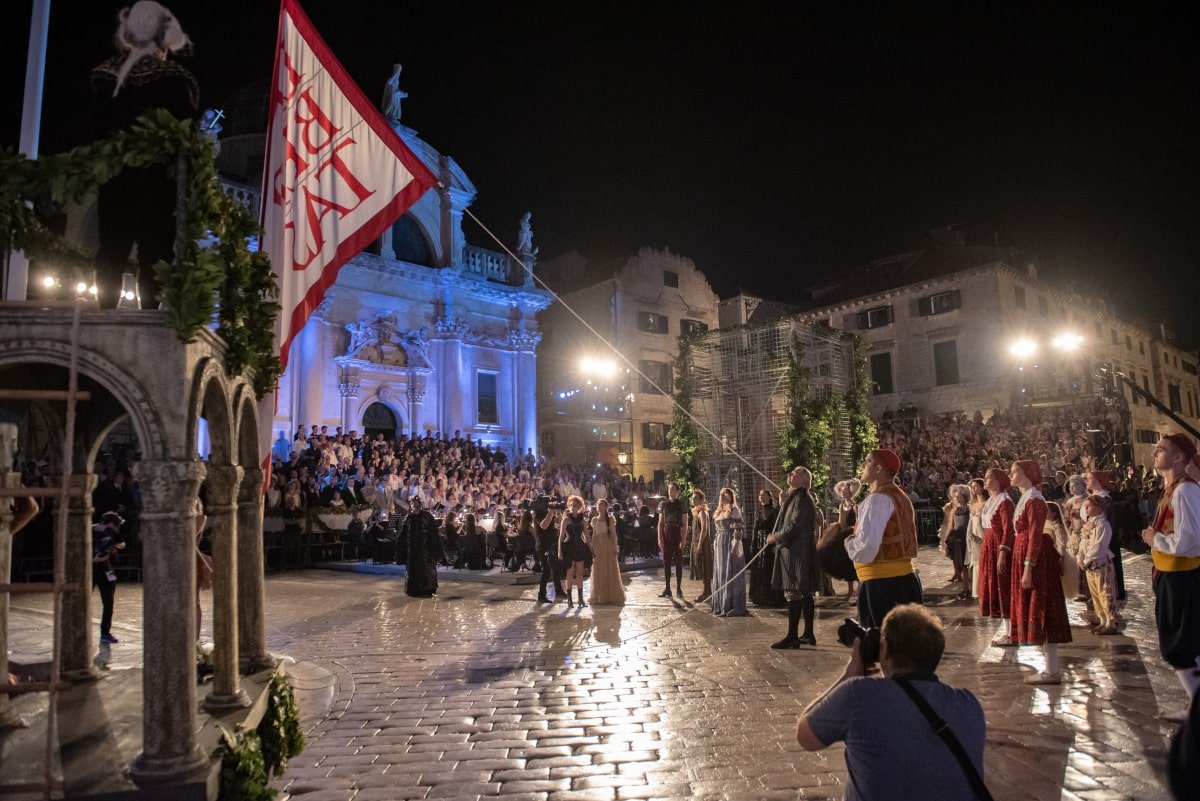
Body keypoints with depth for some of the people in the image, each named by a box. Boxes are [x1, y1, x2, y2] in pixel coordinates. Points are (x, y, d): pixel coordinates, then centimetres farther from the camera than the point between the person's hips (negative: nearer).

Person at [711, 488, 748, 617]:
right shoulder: (718, 511, 17)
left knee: (731, 574, -5)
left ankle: (732, 607, -1)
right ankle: (721, 605, 17)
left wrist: (736, 544, -23)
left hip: (730, 543, -8)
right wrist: (714, 544, 14)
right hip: (719, 544, 8)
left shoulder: (734, 510, -6)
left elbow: (738, 529, -14)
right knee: (719, 573, 10)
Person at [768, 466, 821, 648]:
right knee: (805, 594, 13)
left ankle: (792, 637, -4)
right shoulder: (794, 497, 17)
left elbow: (794, 525, -20)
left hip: (797, 552, -10)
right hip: (794, 550, 10)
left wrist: (775, 538, -10)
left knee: (793, 593, -8)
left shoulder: (802, 498, -14)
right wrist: (777, 537, 6)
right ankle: (808, 634, 19)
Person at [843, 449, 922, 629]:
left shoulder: (878, 499, -15)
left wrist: (848, 542, -4)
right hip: (904, 578, 10)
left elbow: (866, 547, -23)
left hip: (881, 582, -10)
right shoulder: (900, 497, 15)